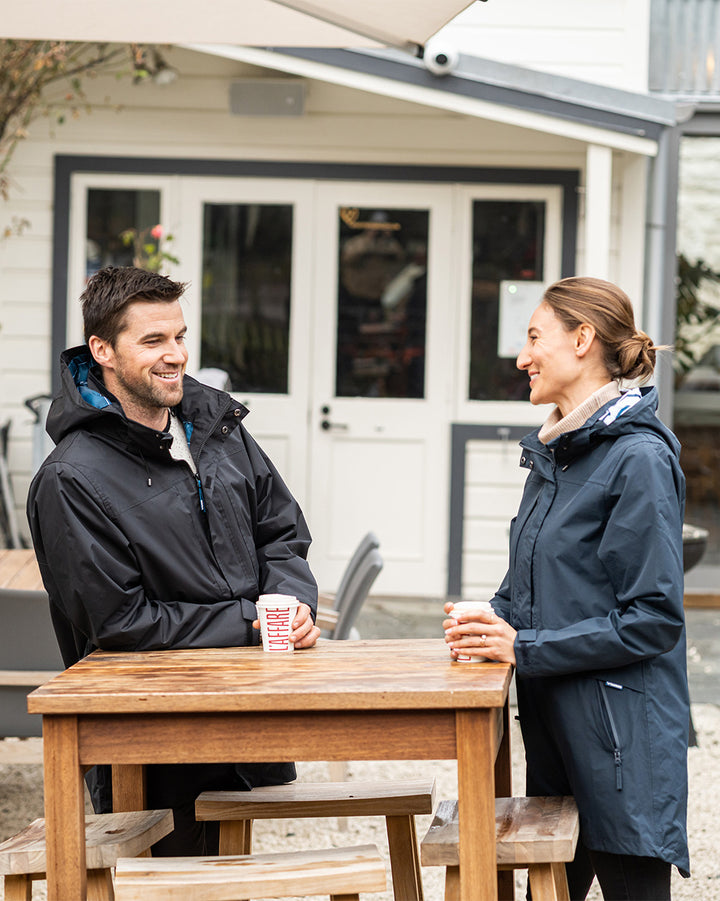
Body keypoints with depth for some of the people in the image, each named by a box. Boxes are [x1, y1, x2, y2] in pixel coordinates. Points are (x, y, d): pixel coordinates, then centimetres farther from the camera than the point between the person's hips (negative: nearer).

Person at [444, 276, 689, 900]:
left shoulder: (639, 458, -13)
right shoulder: (553, 455, 14)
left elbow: (654, 619, -17)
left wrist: (525, 648, -17)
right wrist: (492, 623, 1)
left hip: (622, 739, -9)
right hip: (554, 731, 9)